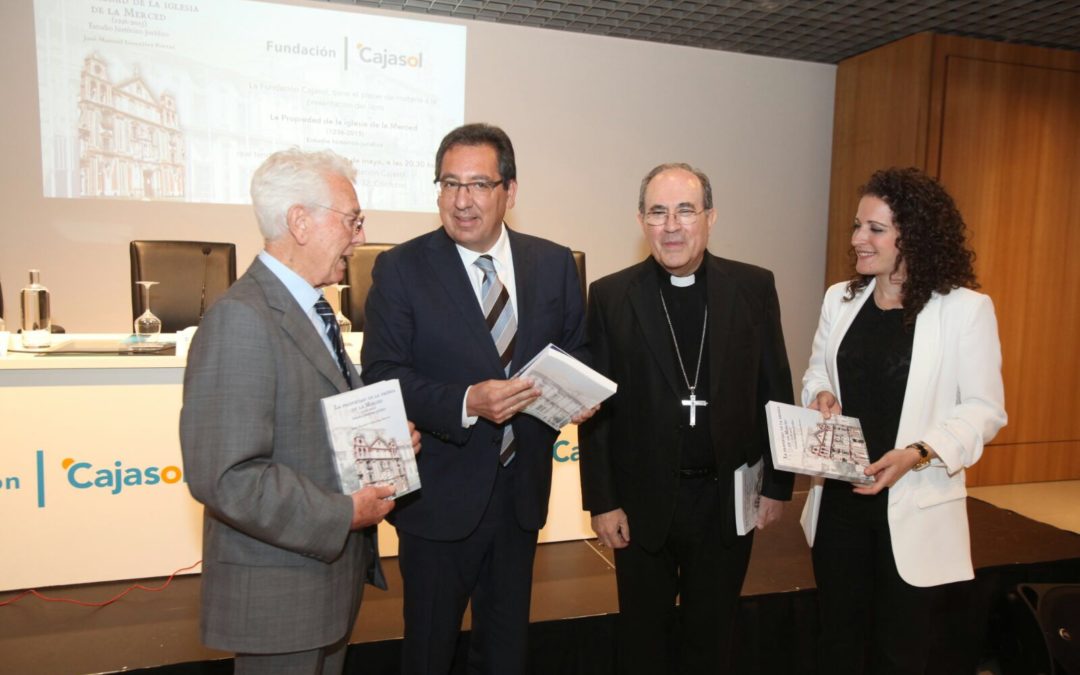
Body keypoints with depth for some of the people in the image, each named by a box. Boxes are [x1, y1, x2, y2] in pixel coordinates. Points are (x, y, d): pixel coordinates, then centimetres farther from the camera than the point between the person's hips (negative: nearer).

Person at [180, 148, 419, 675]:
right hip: (278, 594, -9)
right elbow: (226, 477, -28)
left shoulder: (308, 308, 9)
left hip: (331, 572, 9)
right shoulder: (240, 320, -22)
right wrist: (343, 514, -20)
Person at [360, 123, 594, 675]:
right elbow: (382, 376, -14)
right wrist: (466, 403, -29)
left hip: (522, 490, 3)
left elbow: (577, 350, 9)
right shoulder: (400, 268, -10)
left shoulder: (554, 264, 0)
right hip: (439, 494, -3)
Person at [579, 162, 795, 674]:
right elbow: (597, 408, -4)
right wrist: (601, 501, -5)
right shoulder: (610, 296, -6)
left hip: (728, 497, 1)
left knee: (712, 634, 20)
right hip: (643, 501, -1)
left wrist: (777, 485, 2)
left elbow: (775, 391, 2)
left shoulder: (754, 287, -3)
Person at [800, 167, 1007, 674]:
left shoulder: (966, 309, -10)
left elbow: (984, 409, -9)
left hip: (914, 508, -4)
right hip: (839, 500, 4)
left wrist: (918, 453, -23)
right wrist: (822, 395, -8)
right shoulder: (840, 299, 4)